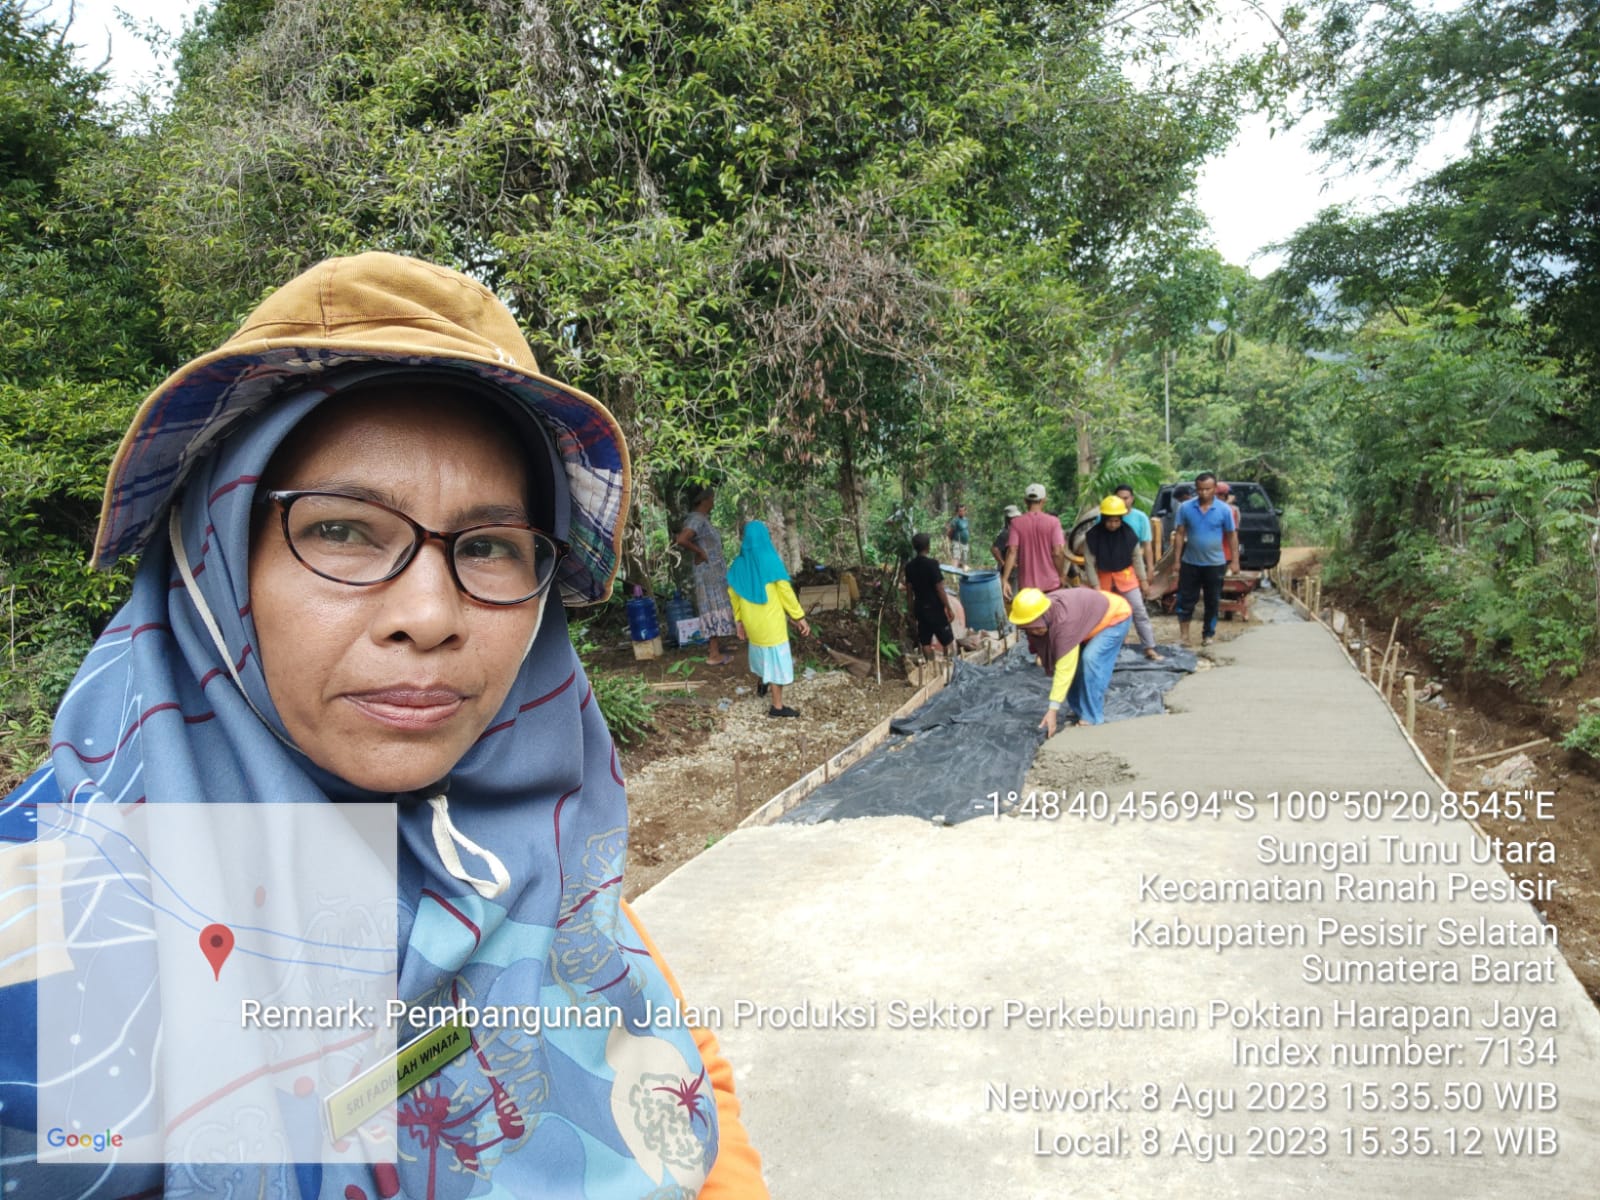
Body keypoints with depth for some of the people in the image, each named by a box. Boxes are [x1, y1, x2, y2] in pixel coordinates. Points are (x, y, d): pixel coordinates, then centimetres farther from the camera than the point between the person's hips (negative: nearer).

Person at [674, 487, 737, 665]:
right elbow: (681, 539, -34)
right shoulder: (697, 519, -20)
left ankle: (713, 644, 29)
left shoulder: (702, 518, 10)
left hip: (714, 571, 10)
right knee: (714, 608, -6)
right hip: (709, 572, -10)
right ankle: (714, 655, -2)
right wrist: (700, 552, -21)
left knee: (713, 607, 18)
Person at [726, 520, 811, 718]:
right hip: (771, 619, -5)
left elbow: (734, 595, 4)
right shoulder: (771, 561, -17)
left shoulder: (739, 564, -3)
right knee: (776, 656, 4)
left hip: (751, 620, 5)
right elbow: (785, 591, -16)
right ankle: (777, 706, 9)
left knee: (761, 648, 30)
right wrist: (800, 617, -9)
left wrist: (738, 620, 14)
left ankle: (762, 683, 50)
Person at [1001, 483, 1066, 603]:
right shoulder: (1053, 522, -6)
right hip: (1050, 583, -1)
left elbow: (1012, 552, -11)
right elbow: (1057, 552, -10)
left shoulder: (1017, 523, -4)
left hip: (1027, 584, 1)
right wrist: (1061, 575, 4)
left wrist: (1004, 580, -13)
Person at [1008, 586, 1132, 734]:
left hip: (1115, 616, -8)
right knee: (1074, 664, -2)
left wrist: (1053, 710, -38)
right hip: (1091, 618, 8)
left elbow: (1065, 669, -39)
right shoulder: (1043, 610, -18)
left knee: (1091, 659, -25)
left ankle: (1091, 720, -15)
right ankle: (1080, 714, 13)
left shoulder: (1065, 621, -41)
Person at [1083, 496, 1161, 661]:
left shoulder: (1128, 532, -11)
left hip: (1126, 576, 0)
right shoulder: (1093, 535, -16)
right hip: (1103, 578, 0)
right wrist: (1095, 585, -14)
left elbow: (1137, 557, 0)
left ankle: (1149, 649, 0)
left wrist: (1143, 579, 3)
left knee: (1139, 611, -4)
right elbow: (1089, 563, -11)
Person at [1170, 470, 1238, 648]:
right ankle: (1183, 634, 12)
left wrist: (1234, 560, -1)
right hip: (1190, 562, 0)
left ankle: (1208, 634, 24)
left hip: (1215, 564, 0)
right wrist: (1177, 560, -3)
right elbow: (1179, 533, -1)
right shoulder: (1185, 508, -5)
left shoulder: (1224, 510, -6)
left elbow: (1232, 535, 1)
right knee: (1186, 599, 4)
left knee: (1212, 601, 11)